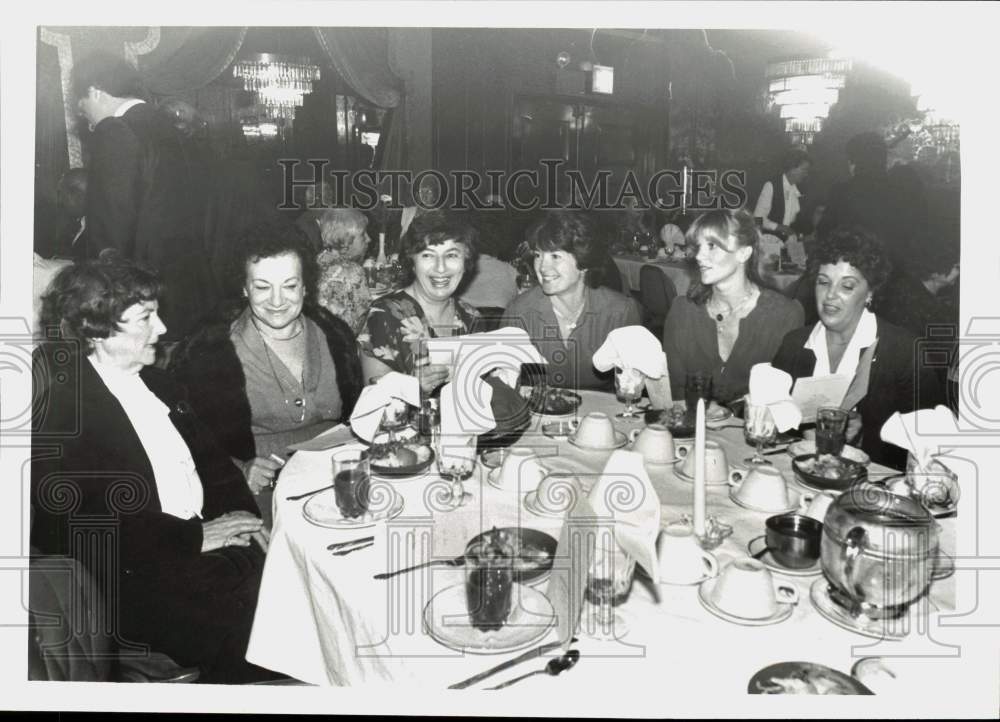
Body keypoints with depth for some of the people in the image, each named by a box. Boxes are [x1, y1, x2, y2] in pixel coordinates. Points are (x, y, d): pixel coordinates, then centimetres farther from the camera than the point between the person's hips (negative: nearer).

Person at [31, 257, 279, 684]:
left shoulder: (154, 382, 13)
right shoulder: (60, 410, -10)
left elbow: (207, 454, 16)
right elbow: (82, 522, -17)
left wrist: (241, 511, -3)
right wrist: (195, 535, -16)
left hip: (208, 537, 7)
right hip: (136, 576, -7)